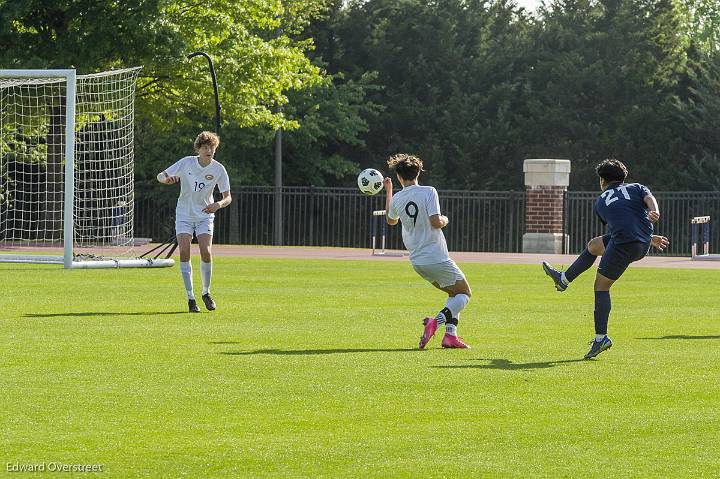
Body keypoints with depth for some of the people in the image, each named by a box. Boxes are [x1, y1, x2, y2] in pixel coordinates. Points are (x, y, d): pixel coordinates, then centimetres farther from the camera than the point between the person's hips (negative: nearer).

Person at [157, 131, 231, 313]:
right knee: (184, 252, -14)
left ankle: (206, 292, 8)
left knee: (206, 253, -16)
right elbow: (160, 176, -7)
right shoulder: (186, 163, -11)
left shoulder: (219, 169, -10)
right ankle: (190, 297, -6)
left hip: (205, 216, 0)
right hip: (184, 215, 0)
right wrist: (167, 179, -32)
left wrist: (218, 204, -28)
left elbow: (228, 197, -5)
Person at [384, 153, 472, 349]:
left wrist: (388, 191, 33)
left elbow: (391, 220, 25)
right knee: (464, 293, 8)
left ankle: (450, 335, 5)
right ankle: (436, 321, -17)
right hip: (437, 258, -6)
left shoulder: (397, 199, 4)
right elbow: (435, 221, -22)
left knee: (454, 292, 21)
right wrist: (444, 220, 2)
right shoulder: (428, 192, -13)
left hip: (417, 261, 6)